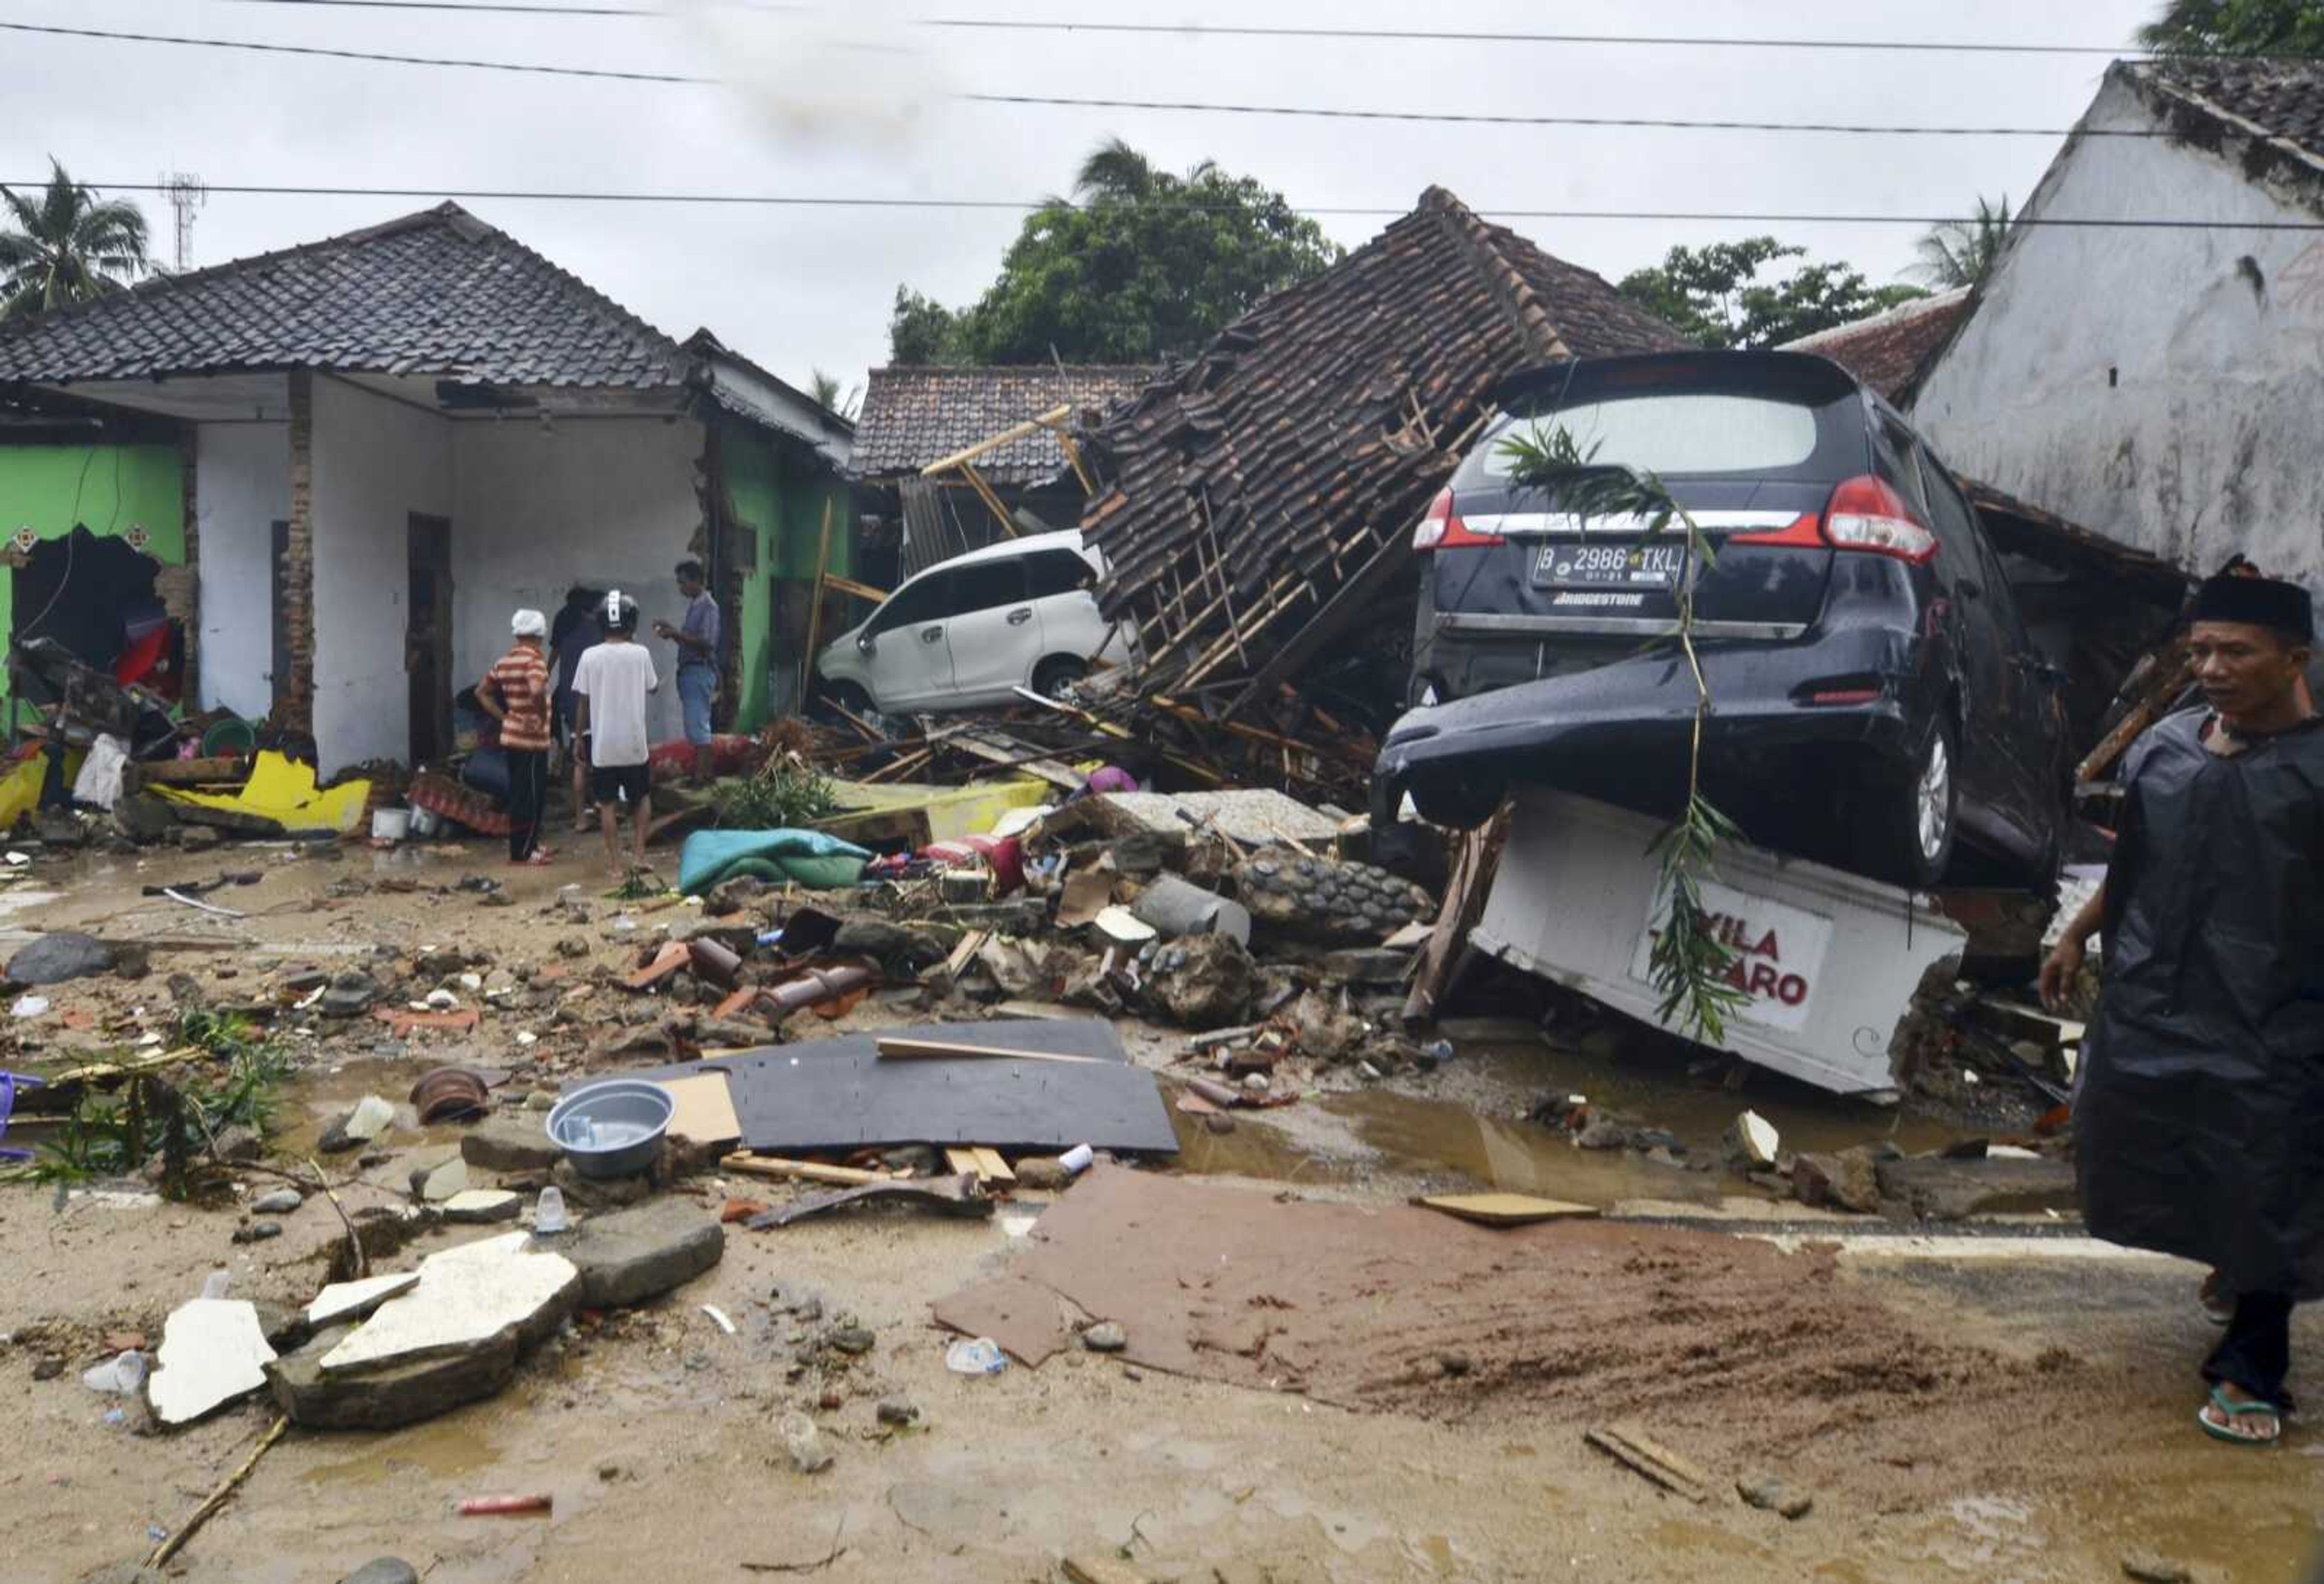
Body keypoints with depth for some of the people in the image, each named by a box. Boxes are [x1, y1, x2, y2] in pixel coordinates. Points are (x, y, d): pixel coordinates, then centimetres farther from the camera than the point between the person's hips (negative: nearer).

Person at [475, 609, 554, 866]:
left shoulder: (503, 662, 10)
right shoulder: (534, 661, -16)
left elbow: (482, 693, 16)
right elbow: (537, 691, -34)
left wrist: (503, 716, 12)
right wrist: (542, 717, -19)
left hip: (510, 736, 8)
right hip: (532, 740, -8)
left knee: (519, 794, 16)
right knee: (531, 796, -1)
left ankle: (528, 846, 26)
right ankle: (522, 853, 3)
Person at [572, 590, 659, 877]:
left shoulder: (590, 657, -7)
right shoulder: (640, 654, -6)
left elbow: (582, 704, -3)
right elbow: (653, 687, 11)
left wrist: (580, 738, 8)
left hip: (602, 743, 0)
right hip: (634, 741, 0)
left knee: (607, 803, 8)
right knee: (642, 797, 18)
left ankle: (615, 862, 8)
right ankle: (639, 854, 10)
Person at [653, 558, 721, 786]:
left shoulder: (709, 607, -13)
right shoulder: (693, 605, 15)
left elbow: (707, 643, -21)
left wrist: (676, 633, -20)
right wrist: (672, 631, 8)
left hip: (700, 671, -10)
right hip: (688, 670, 10)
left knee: (697, 725, -9)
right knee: (698, 725, 12)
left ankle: (700, 775, -7)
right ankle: (705, 771, 17)